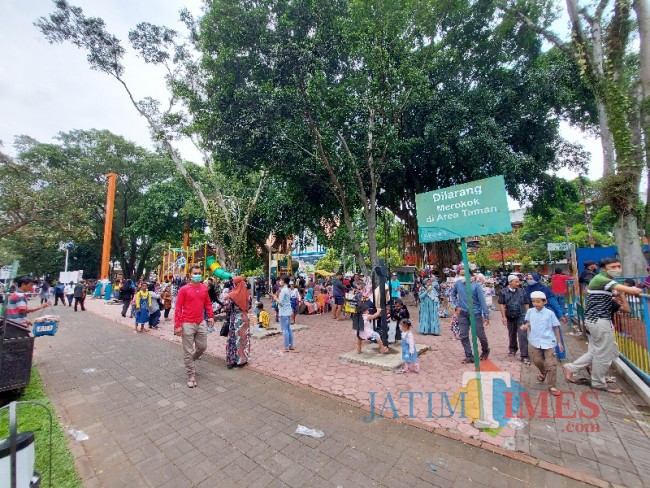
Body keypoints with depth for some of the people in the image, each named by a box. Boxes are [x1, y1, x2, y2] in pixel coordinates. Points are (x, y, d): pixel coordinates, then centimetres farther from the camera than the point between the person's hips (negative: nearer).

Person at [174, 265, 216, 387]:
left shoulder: (204, 288, 4)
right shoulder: (184, 289, -10)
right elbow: (178, 308, -9)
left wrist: (211, 316, 5)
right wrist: (177, 325, -12)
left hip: (201, 323, 5)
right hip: (187, 324, -5)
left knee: (202, 346, 14)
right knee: (188, 351, 5)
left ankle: (190, 361, 42)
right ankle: (191, 375, 19)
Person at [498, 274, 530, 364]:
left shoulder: (522, 291, -4)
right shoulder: (504, 292, -7)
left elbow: (526, 304, 4)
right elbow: (502, 305, -4)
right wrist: (504, 316, -7)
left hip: (521, 316, -1)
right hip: (510, 317, 1)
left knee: (522, 335, -6)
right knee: (512, 334, 18)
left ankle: (524, 356, 0)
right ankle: (513, 349, 39)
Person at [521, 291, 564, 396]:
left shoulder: (549, 313, -9)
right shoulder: (530, 311, -3)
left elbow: (555, 328, 0)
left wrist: (559, 342, 2)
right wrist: (525, 326, -12)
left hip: (548, 342, -2)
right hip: (535, 341, 2)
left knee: (551, 365, -2)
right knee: (537, 361, 14)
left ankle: (551, 386, 11)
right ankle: (543, 373, 46)